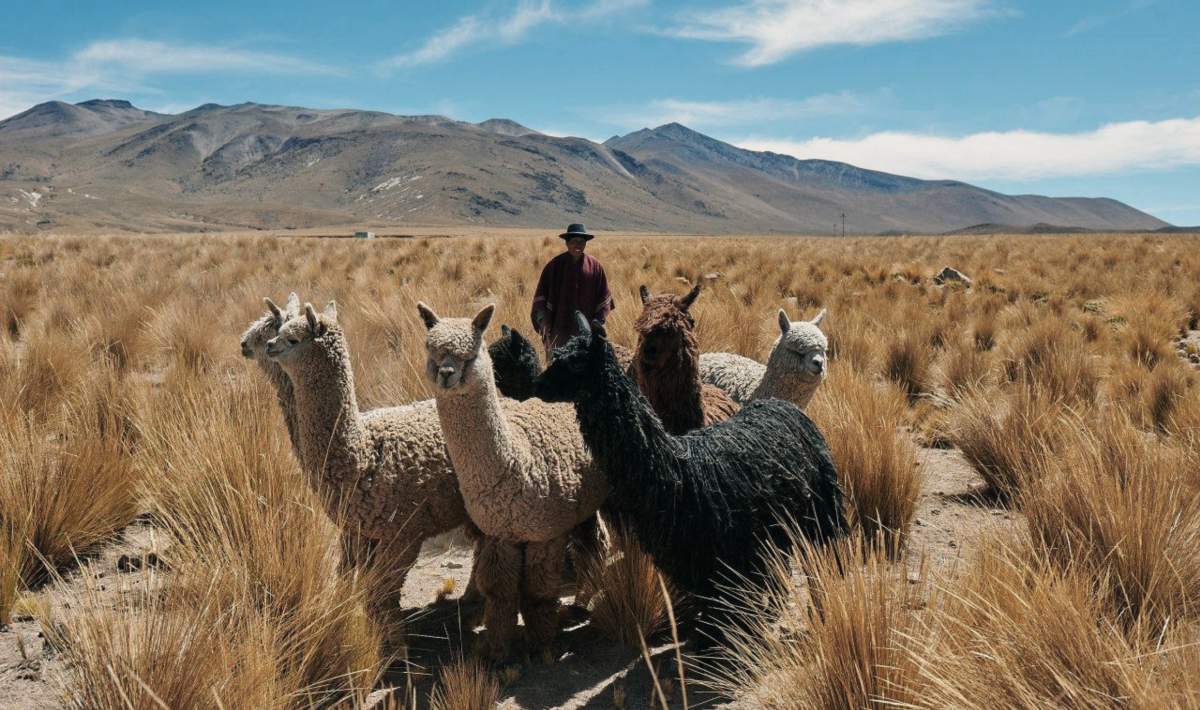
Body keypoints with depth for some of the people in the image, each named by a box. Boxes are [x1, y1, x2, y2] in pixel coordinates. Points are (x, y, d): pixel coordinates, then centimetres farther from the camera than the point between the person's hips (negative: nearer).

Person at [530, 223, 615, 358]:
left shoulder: (594, 265, 1)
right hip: (559, 326, -2)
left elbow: (604, 296, 6)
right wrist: (543, 320, -11)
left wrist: (598, 320, 0)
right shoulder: (555, 265, -3)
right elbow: (541, 295, -2)